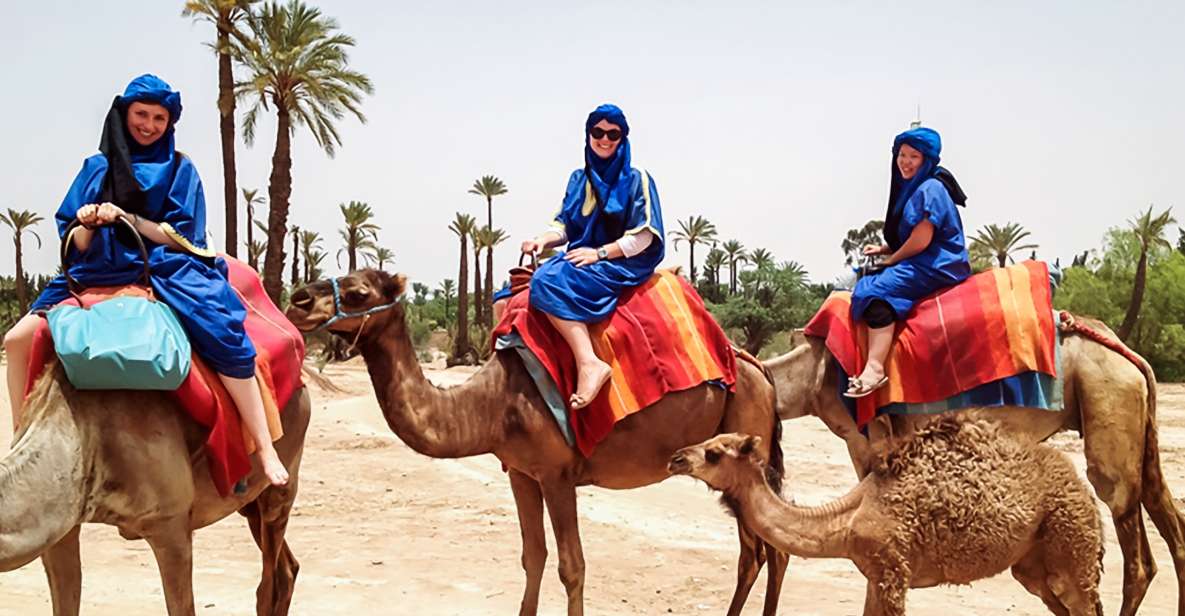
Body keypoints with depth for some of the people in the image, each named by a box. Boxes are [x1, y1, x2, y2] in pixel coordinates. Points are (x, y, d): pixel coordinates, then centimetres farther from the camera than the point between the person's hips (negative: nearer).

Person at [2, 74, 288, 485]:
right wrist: (88, 224, -15)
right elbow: (75, 244, 9)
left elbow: (183, 237, -4)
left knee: (226, 338, -30)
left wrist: (129, 219, -18)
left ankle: (265, 451, -26)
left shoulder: (178, 169, 5)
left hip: (166, 272, -4)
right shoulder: (97, 168, 12)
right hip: (100, 275, 4)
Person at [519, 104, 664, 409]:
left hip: (622, 265, -7)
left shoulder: (636, 180, -2)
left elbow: (643, 238, -8)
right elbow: (564, 225, 13)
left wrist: (600, 252, -18)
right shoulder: (578, 179, 16)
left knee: (551, 281, -33)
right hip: (583, 260, 7)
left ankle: (589, 363, -40)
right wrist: (544, 239, -10)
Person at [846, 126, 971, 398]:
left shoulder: (930, 189, -12)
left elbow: (921, 240, -18)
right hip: (920, 265, 11)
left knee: (877, 289, -29)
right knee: (863, 284, 6)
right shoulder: (911, 189, 18)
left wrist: (891, 259, -5)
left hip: (937, 266, -11)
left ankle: (875, 368, -41)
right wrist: (883, 250, 9)